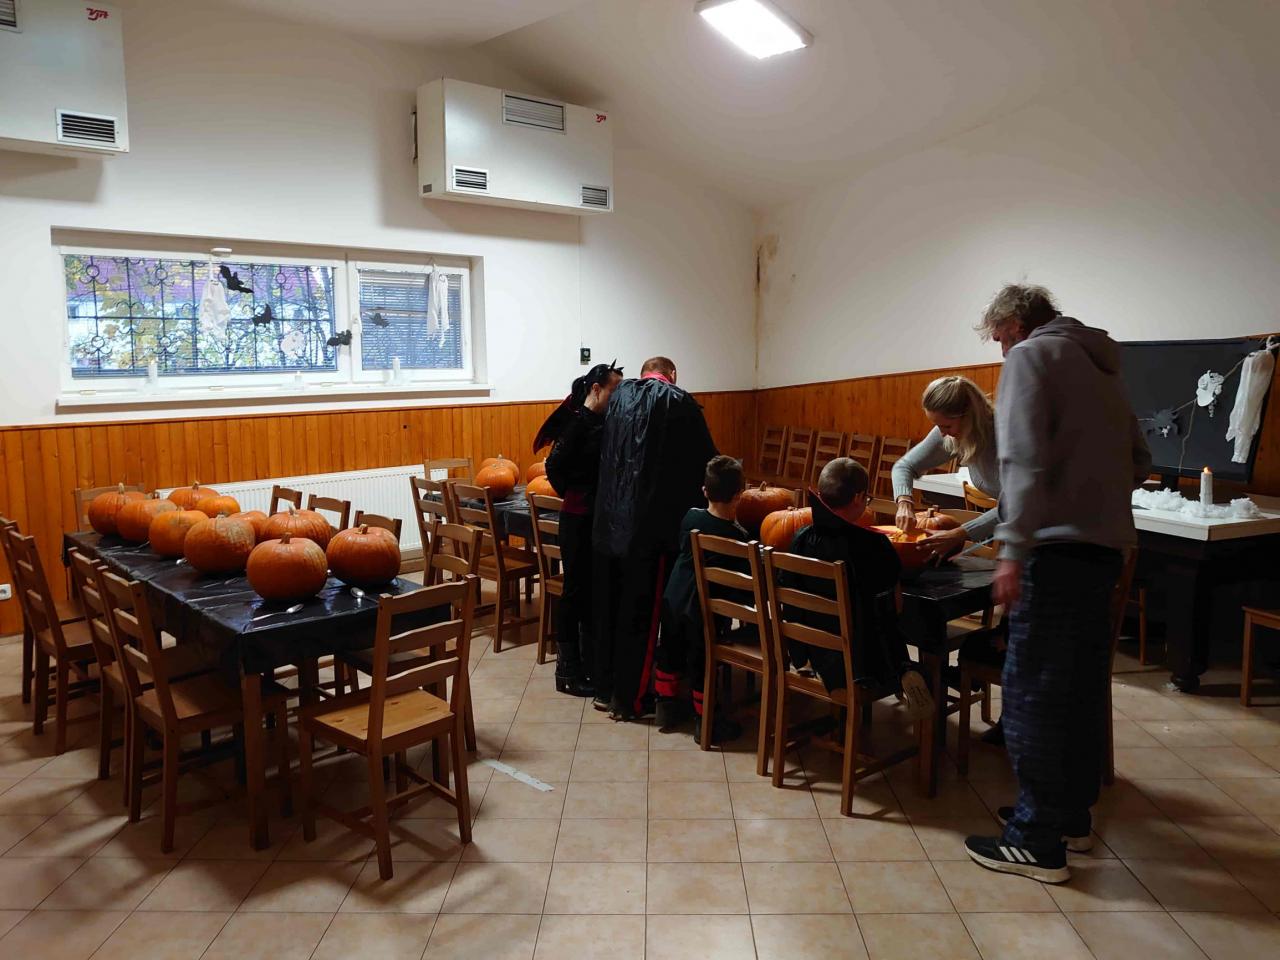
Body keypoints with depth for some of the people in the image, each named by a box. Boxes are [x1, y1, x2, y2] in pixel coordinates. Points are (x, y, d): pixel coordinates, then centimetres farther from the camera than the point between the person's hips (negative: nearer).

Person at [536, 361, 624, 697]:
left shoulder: (604, 422, 8)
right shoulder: (577, 423, -15)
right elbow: (554, 466, -17)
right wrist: (573, 493, -4)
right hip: (578, 518, -8)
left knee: (596, 589, 15)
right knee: (576, 590, 1)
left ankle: (590, 661, 30)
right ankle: (567, 669, 13)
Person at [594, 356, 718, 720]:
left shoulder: (619, 396, 8)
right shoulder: (679, 403, -6)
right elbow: (704, 462, -4)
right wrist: (705, 504, 11)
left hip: (610, 521, 5)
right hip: (651, 526, -5)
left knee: (609, 605, 16)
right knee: (641, 611, 5)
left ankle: (604, 689, 26)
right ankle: (629, 699, 13)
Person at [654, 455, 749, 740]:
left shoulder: (691, 517, -7)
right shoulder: (738, 535, -18)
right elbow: (743, 576, -11)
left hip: (674, 598, 4)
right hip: (704, 609, -4)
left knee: (669, 652, 19)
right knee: (701, 664, 7)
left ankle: (665, 706, 33)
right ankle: (705, 723, 19)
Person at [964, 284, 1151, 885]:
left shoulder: (1031, 356, -5)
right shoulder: (1101, 364, 21)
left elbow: (1025, 460, -18)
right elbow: (1139, 463, 20)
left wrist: (1013, 549, -21)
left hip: (1059, 548, -9)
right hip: (1106, 547, 9)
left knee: (1032, 690, -3)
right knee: (1083, 687, 16)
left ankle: (1038, 841, 3)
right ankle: (1072, 815, 28)